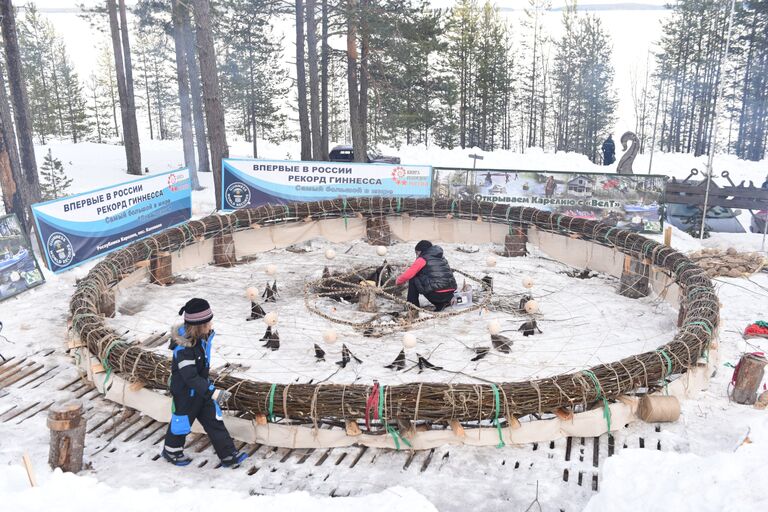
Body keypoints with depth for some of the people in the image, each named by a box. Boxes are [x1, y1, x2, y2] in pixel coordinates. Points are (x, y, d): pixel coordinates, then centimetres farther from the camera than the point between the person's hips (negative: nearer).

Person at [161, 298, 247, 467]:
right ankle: (171, 451, 40)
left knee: (214, 421, 9)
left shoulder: (202, 337, -7)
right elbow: (190, 377, -36)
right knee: (183, 421, 14)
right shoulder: (183, 348, -33)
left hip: (201, 388, 7)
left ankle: (228, 455, 16)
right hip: (185, 392, -7)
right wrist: (213, 393, -41)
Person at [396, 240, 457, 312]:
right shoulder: (442, 258, 21)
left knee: (413, 280, 11)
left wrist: (398, 280, 22)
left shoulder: (422, 259, 0)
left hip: (436, 294, -7)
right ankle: (441, 303, 15)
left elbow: (408, 275, 1)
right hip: (449, 294, 7)